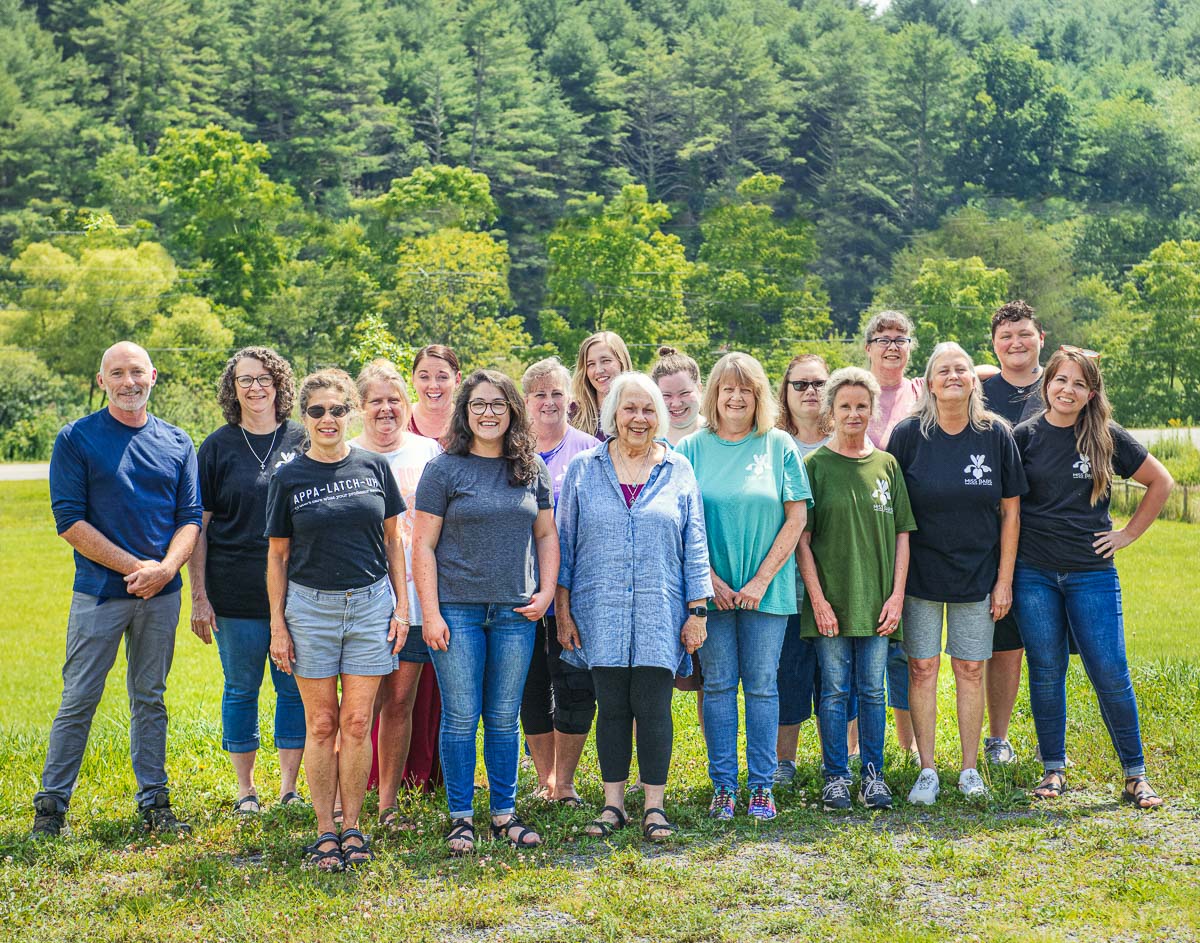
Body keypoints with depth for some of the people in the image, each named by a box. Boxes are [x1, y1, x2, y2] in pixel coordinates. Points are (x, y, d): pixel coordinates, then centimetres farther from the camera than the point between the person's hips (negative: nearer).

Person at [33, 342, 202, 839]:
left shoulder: (177, 443, 8)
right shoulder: (75, 439, -2)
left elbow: (190, 517, 6)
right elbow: (69, 520, -8)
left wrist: (164, 568, -13)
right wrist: (134, 566, -13)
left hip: (161, 593, 3)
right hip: (99, 591, -3)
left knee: (150, 700, 10)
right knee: (79, 701, -1)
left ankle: (154, 802, 17)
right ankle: (51, 806, 8)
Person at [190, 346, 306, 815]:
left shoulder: (302, 441, 5)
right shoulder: (218, 447, 2)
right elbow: (198, 528, 3)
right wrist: (199, 596, -4)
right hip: (236, 593, -1)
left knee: (294, 688, 5)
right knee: (241, 689, 7)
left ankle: (289, 786, 17)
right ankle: (245, 789, 19)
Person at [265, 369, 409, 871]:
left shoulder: (374, 467, 4)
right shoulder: (289, 478, 0)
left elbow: (393, 540, 9)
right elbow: (278, 555, 4)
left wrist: (401, 604, 4)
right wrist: (277, 624, 0)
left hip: (371, 604, 1)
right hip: (311, 606, -1)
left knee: (357, 722, 3)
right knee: (322, 723, 4)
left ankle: (352, 826, 13)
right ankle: (325, 831, 13)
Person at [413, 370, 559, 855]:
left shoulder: (532, 469, 9)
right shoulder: (444, 469, -2)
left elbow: (547, 535, 15)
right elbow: (423, 545, -3)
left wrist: (546, 592, 2)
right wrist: (430, 613, -10)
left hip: (515, 613, 3)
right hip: (457, 609, -3)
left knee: (505, 718, 9)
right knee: (461, 716, 1)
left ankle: (505, 813, 19)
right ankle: (461, 818, 12)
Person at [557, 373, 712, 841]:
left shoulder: (678, 471, 6)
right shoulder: (584, 469, 5)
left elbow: (694, 547, 6)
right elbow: (564, 543, 7)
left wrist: (697, 610, 1)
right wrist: (563, 611, 3)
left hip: (660, 611, 0)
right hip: (600, 611, 0)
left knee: (653, 709, -1)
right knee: (612, 708, 4)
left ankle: (654, 806, 10)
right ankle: (613, 803, 16)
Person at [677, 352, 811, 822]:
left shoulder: (780, 445, 2)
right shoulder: (693, 447, 3)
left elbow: (796, 518, -1)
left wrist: (762, 580, -8)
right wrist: (709, 577, -8)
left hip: (767, 588, 0)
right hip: (712, 588, 1)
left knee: (762, 686, 3)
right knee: (717, 686, 4)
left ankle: (761, 785, 11)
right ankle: (723, 785, 12)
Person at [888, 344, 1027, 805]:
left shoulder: (996, 435, -2)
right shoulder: (908, 435, -5)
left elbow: (1011, 511, 2)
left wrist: (1004, 578, 0)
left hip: (978, 573, 1)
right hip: (921, 573, -1)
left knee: (971, 670, 5)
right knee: (922, 669, 1)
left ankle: (970, 768, 16)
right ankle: (927, 771, 11)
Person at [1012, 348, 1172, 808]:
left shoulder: (1107, 438, 1)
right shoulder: (1025, 436, 1)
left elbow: (1161, 481, 11)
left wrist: (1129, 533, 5)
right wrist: (1005, 573, 1)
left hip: (1092, 573, 0)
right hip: (1034, 575, 1)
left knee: (1110, 674, -3)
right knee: (1046, 672, 6)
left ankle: (1135, 775, 9)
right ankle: (1053, 769, 18)